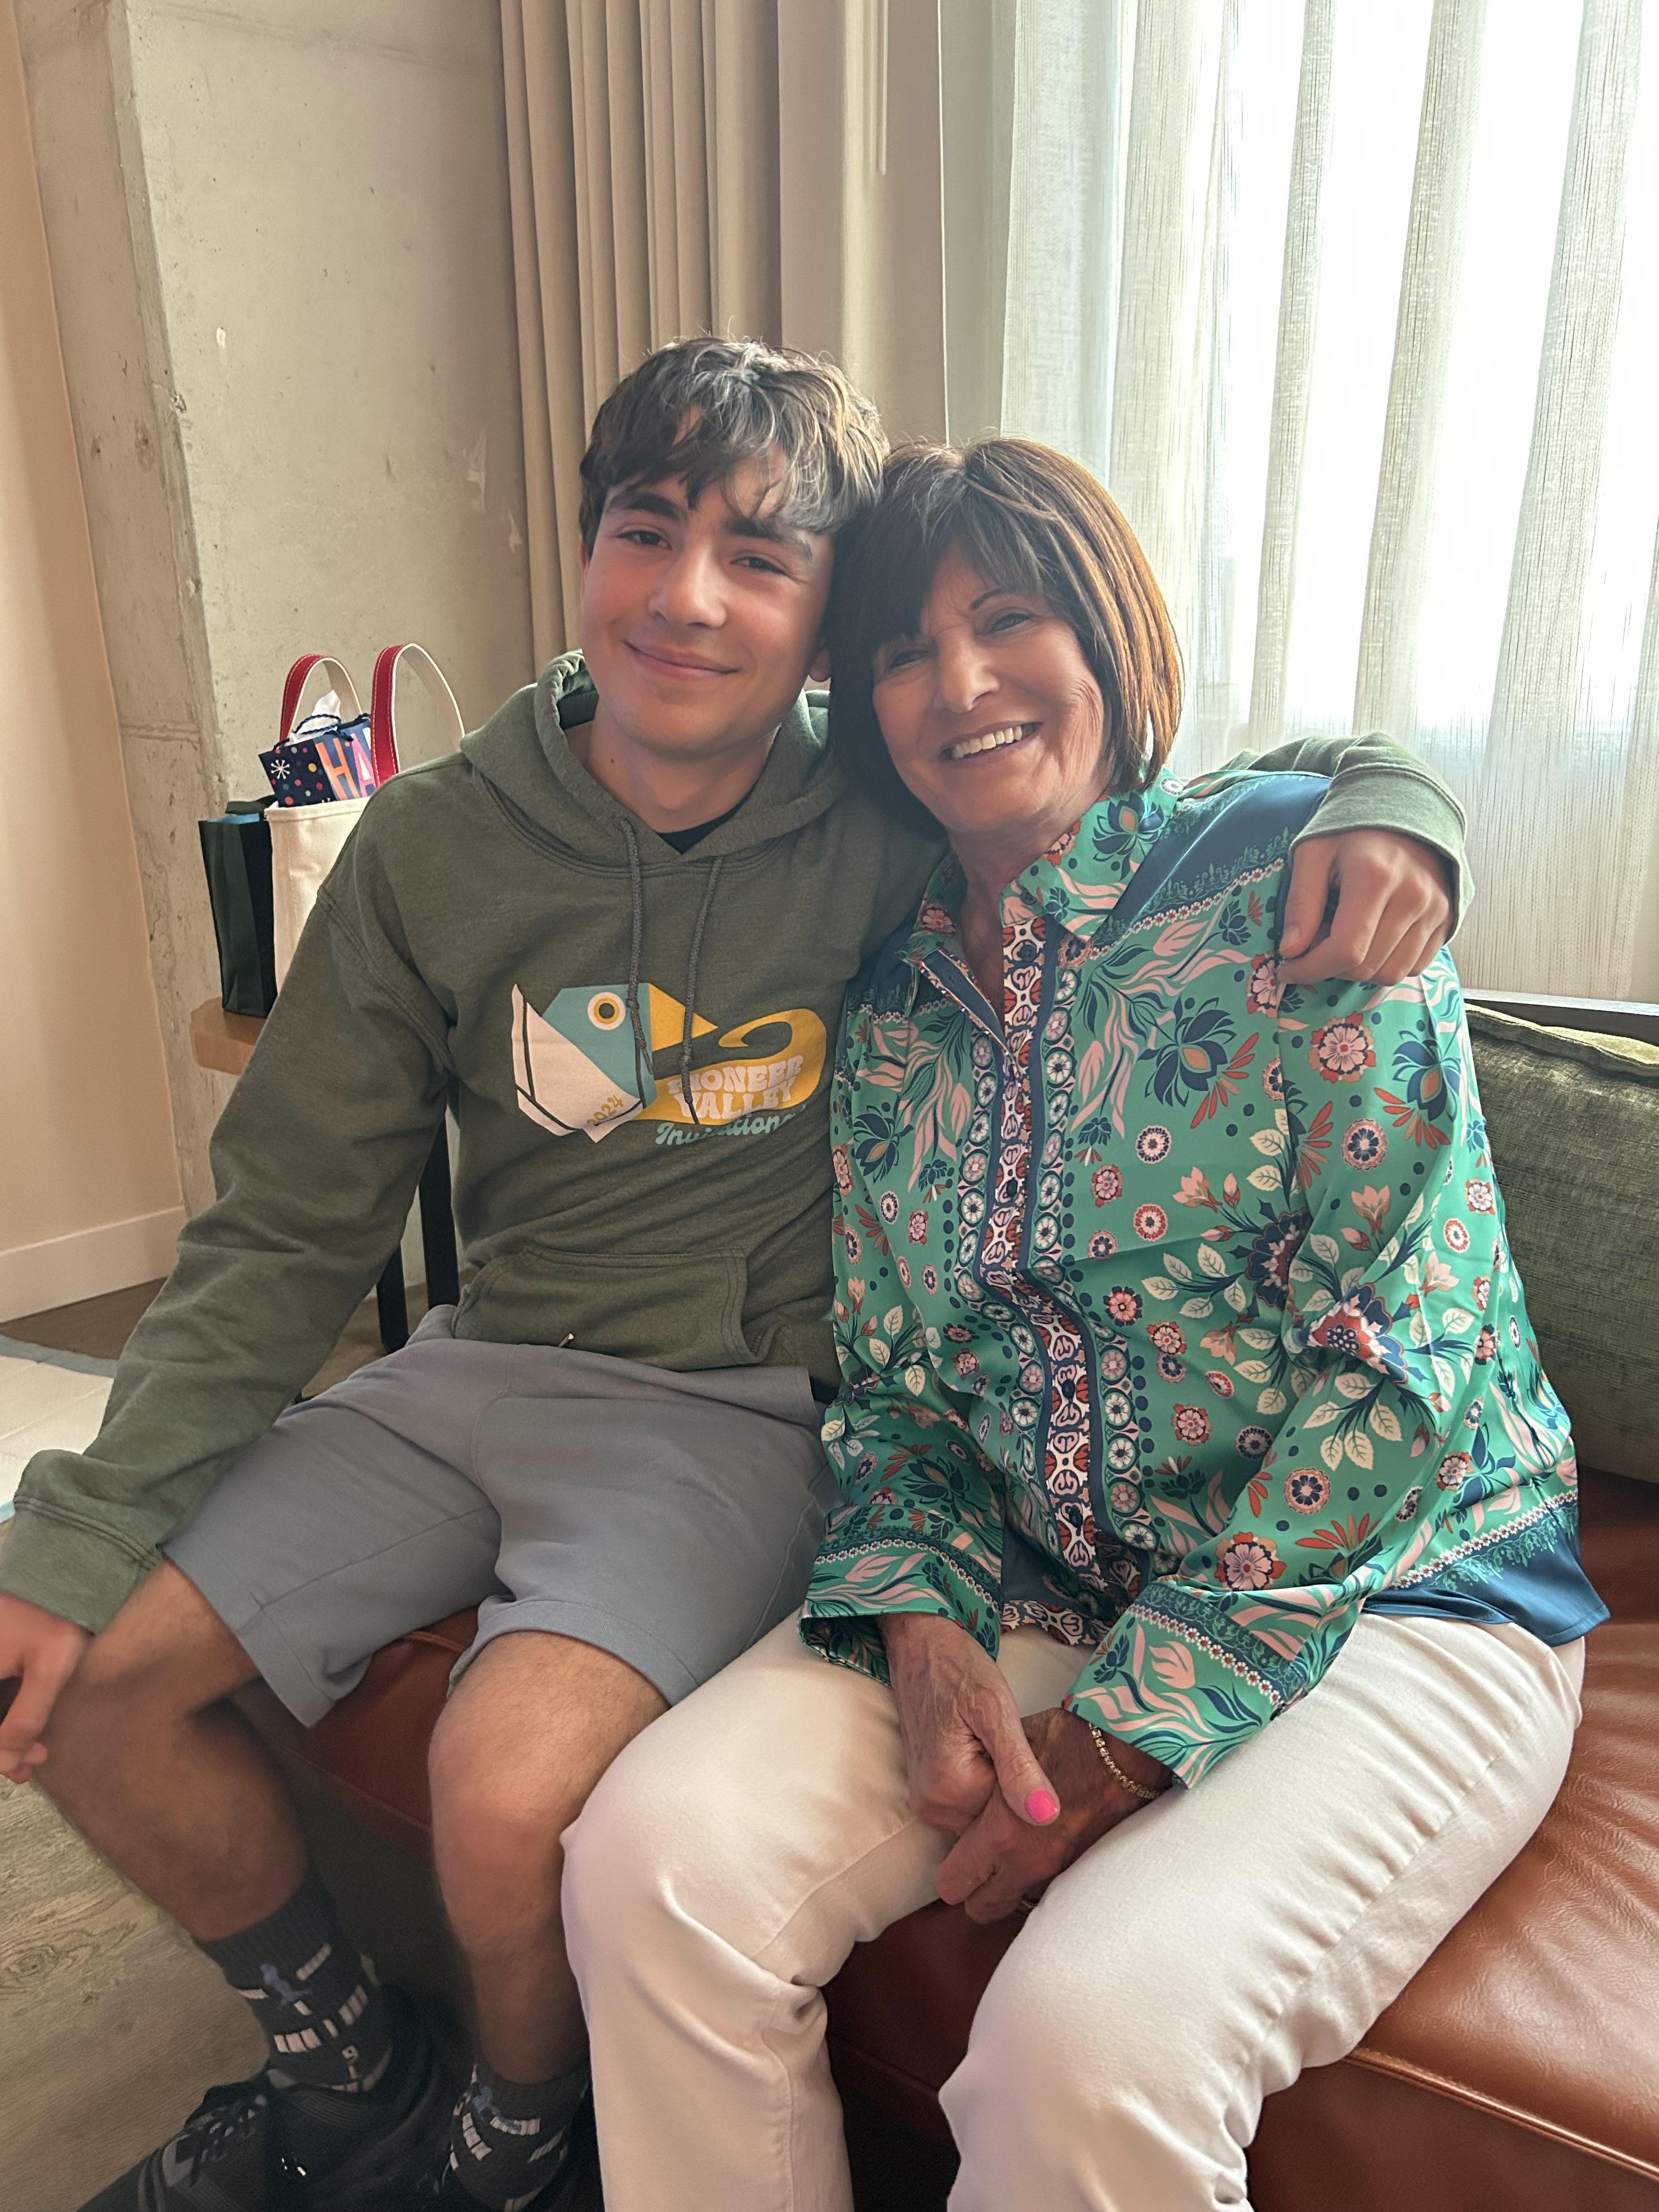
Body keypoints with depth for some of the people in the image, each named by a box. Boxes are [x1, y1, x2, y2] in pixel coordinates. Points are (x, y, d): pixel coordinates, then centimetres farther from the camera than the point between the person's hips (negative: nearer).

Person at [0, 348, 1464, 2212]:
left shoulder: (894, 840, -10)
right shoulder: (435, 844, -4)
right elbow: (286, 1232, 0)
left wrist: (1381, 798, -22)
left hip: (746, 1408, -4)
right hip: (481, 1365, 5)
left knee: (511, 1793, -27)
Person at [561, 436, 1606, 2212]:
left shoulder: (1287, 868, -8)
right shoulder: (890, 1011, 8)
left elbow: (1398, 1348, -14)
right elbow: (890, 1387, 9)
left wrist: (1134, 1727, -14)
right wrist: (927, 1632, -11)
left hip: (1379, 1594, -3)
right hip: (1020, 1598, 4)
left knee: (1091, 2037, -27)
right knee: (649, 1861, -15)